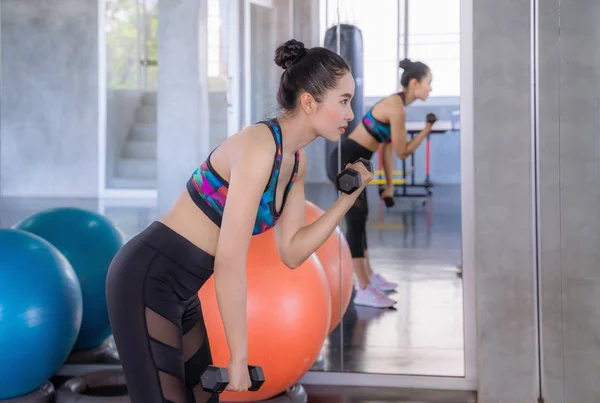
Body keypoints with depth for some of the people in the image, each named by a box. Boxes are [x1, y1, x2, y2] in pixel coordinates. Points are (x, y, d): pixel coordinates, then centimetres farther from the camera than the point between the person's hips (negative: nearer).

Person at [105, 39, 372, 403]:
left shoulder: (295, 161, 4)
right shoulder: (259, 148, -23)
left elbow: (291, 252, 6)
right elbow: (230, 261, -25)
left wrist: (348, 198, -3)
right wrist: (239, 358, -20)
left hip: (179, 289, 9)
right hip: (147, 280, -9)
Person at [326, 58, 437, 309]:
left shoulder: (396, 104, 12)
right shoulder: (396, 109, -18)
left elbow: (388, 147, 16)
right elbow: (402, 152, -13)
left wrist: (389, 185, 18)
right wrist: (427, 130, -7)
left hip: (351, 162, 10)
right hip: (346, 162, -10)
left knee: (359, 220, 19)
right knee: (356, 222, -6)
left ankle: (368, 276, 32)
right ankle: (364, 291, -2)